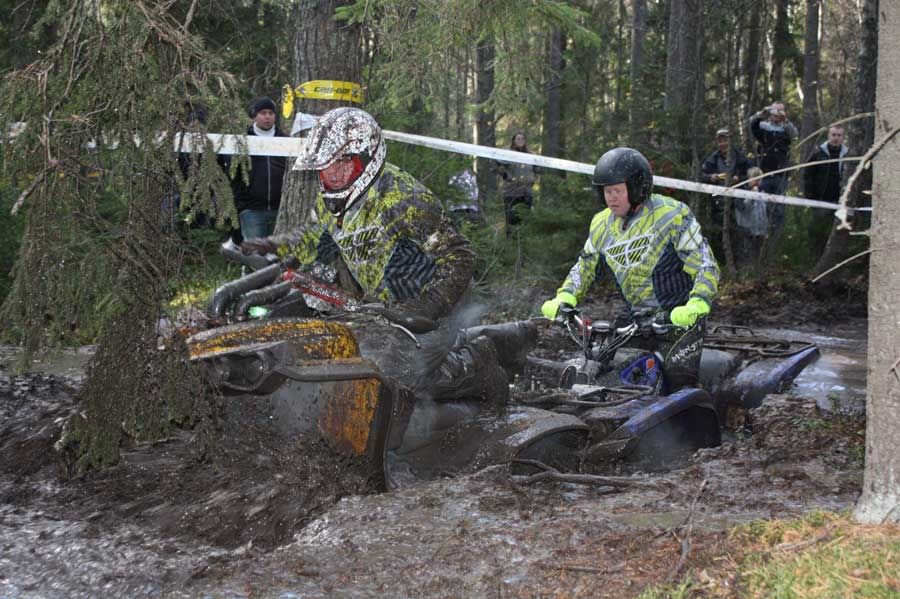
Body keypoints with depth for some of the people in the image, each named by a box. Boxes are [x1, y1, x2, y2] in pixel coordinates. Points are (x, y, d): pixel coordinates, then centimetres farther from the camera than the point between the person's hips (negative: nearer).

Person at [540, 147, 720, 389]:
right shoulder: (602, 224, 5)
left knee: (679, 375, -23)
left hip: (678, 315, -5)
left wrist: (695, 306, -34)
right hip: (634, 316, 6)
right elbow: (585, 265, 17)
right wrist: (564, 298, -1)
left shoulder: (672, 215, -14)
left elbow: (705, 265, -17)